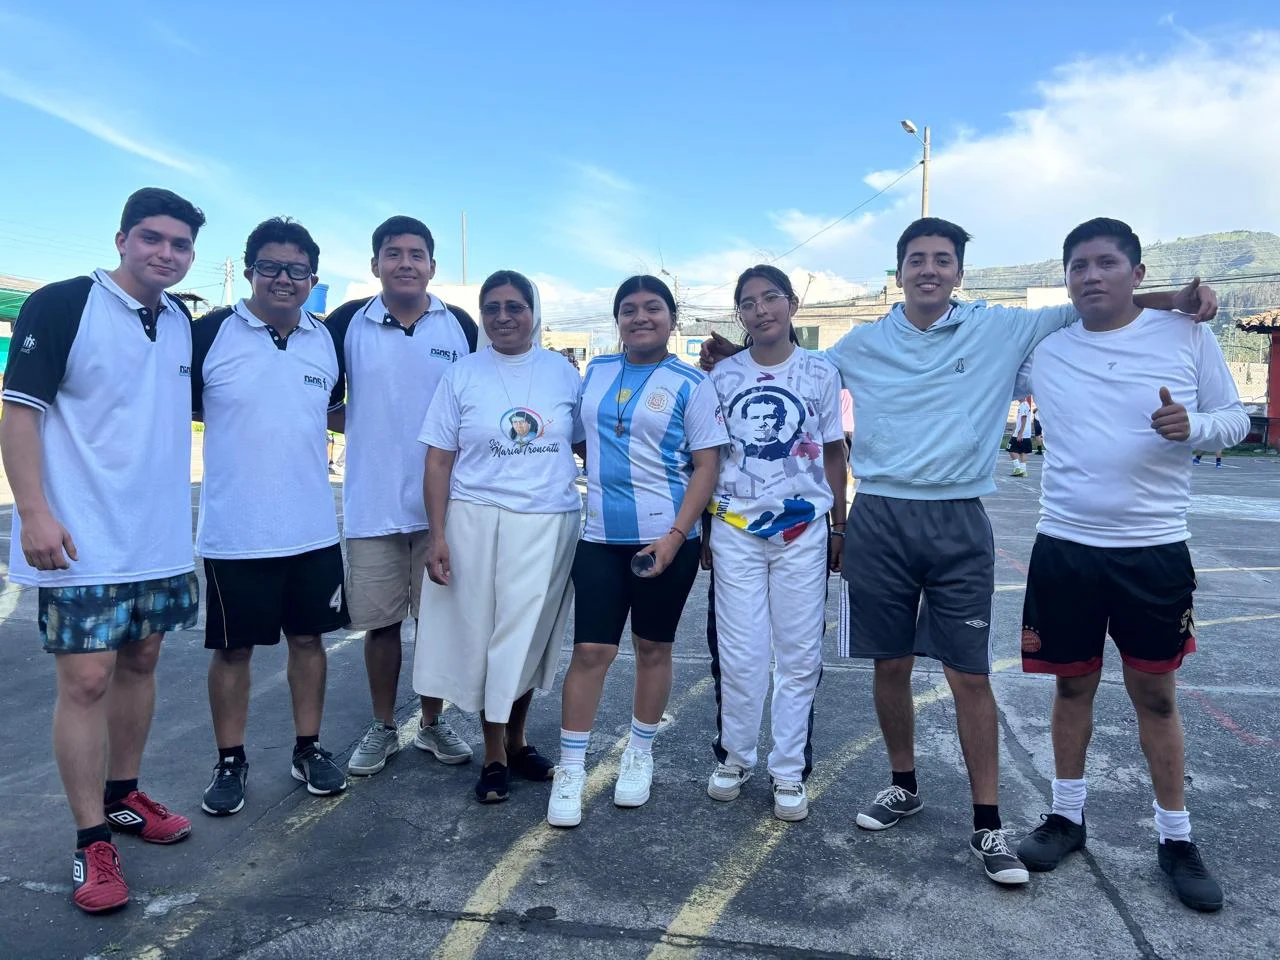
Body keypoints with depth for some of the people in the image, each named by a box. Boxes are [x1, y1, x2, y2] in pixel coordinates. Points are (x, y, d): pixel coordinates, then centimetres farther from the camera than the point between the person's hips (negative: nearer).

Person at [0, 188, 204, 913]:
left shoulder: (186, 324, 8)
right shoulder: (61, 305, -8)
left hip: (161, 540, 6)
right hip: (81, 544, -6)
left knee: (140, 663, 15)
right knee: (86, 679, -3)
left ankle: (122, 797, 32)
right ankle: (93, 841, 9)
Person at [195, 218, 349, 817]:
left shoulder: (327, 341, 6)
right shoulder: (210, 333, -7)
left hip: (313, 530, 4)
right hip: (234, 533, -3)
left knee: (308, 637, 13)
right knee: (233, 648, 9)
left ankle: (309, 750, 29)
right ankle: (230, 762, 26)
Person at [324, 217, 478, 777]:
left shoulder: (460, 325, 3)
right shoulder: (348, 323, 2)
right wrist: (365, 429, -4)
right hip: (372, 503, 0)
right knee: (380, 621, 9)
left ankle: (432, 723, 26)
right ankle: (382, 728, 26)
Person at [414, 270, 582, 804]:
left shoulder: (564, 373, 5)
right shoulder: (462, 375, 2)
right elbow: (439, 460, 0)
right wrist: (437, 535, -6)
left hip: (551, 524, 1)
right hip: (478, 521, -1)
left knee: (529, 638, 9)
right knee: (484, 637, 6)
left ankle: (515, 741, 30)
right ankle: (495, 755, 21)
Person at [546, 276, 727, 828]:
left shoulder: (690, 384, -2)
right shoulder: (595, 372, 10)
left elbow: (707, 465, -6)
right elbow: (578, 439, 22)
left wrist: (676, 535, -15)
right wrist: (602, 475, 6)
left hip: (667, 539, -2)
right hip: (600, 538, 2)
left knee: (653, 649, 10)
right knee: (590, 651, -1)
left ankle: (639, 755, 29)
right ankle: (570, 771, 10)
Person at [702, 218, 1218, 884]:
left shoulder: (1001, 330, 3)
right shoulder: (862, 344, 8)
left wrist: (1174, 298, -3)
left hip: (958, 523, -1)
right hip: (879, 521, 2)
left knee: (970, 675, 2)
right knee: (890, 665, 11)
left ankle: (987, 824, 16)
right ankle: (903, 786, 32)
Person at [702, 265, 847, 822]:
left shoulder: (821, 374, 3)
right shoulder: (722, 376, 5)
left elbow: (833, 453, 8)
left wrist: (839, 527, 6)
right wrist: (703, 527, 8)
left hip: (803, 531, 0)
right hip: (735, 530, 1)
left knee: (799, 654, 5)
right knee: (738, 655, 4)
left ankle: (790, 771, 19)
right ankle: (734, 757, 24)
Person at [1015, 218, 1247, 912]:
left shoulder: (1186, 335, 0)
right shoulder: (1044, 349, 3)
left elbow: (1235, 419, 4)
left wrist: (1191, 426, -16)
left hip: (1154, 550, -1)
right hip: (1064, 548, 1)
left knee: (1155, 694, 9)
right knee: (1073, 684, 12)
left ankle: (1175, 837, 26)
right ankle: (1067, 815, 29)